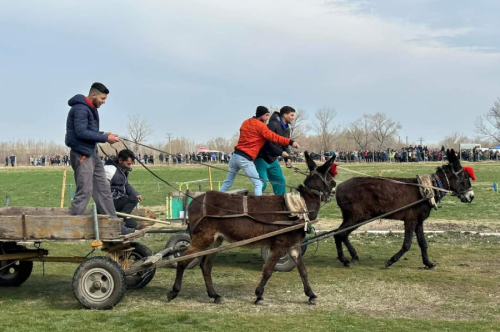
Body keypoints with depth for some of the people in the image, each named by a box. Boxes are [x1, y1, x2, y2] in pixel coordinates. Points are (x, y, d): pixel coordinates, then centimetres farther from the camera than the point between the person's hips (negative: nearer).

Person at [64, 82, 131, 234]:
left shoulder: (91, 108, 16)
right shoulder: (80, 108, -15)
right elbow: (81, 132, -23)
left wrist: (104, 135, 3)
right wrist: (105, 138, -20)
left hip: (92, 153, 10)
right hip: (82, 154, -10)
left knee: (104, 189, 9)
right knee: (85, 191, -9)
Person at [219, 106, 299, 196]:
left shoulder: (246, 122, 16)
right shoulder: (260, 126, -7)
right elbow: (274, 137, -14)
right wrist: (290, 142, -18)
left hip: (235, 155, 8)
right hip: (245, 159, -8)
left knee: (228, 182, 19)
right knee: (258, 183, -3)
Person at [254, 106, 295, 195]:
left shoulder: (287, 129, 9)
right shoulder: (273, 125, -23)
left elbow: (285, 145, 15)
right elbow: (267, 143, -29)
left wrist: (287, 158, -3)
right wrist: (281, 152, -27)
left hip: (272, 160, 9)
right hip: (262, 158, -9)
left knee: (280, 181, 7)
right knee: (263, 182, -15)